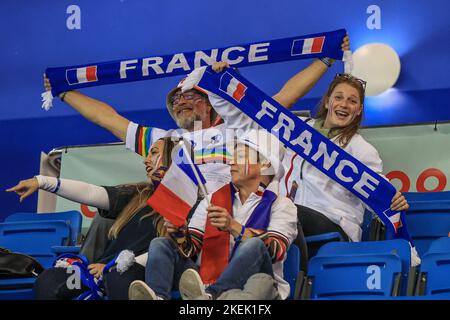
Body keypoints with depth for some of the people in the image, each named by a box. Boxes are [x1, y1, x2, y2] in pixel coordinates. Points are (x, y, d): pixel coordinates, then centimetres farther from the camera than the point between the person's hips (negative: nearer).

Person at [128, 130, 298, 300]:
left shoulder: (281, 205, 6)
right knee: (160, 245, -9)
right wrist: (180, 235, -13)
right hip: (206, 281, 4)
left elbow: (275, 251, -13)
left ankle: (210, 295, -50)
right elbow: (191, 250, 10)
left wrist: (233, 227, -23)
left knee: (254, 245, -30)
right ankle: (158, 298, -39)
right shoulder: (212, 200, 20)